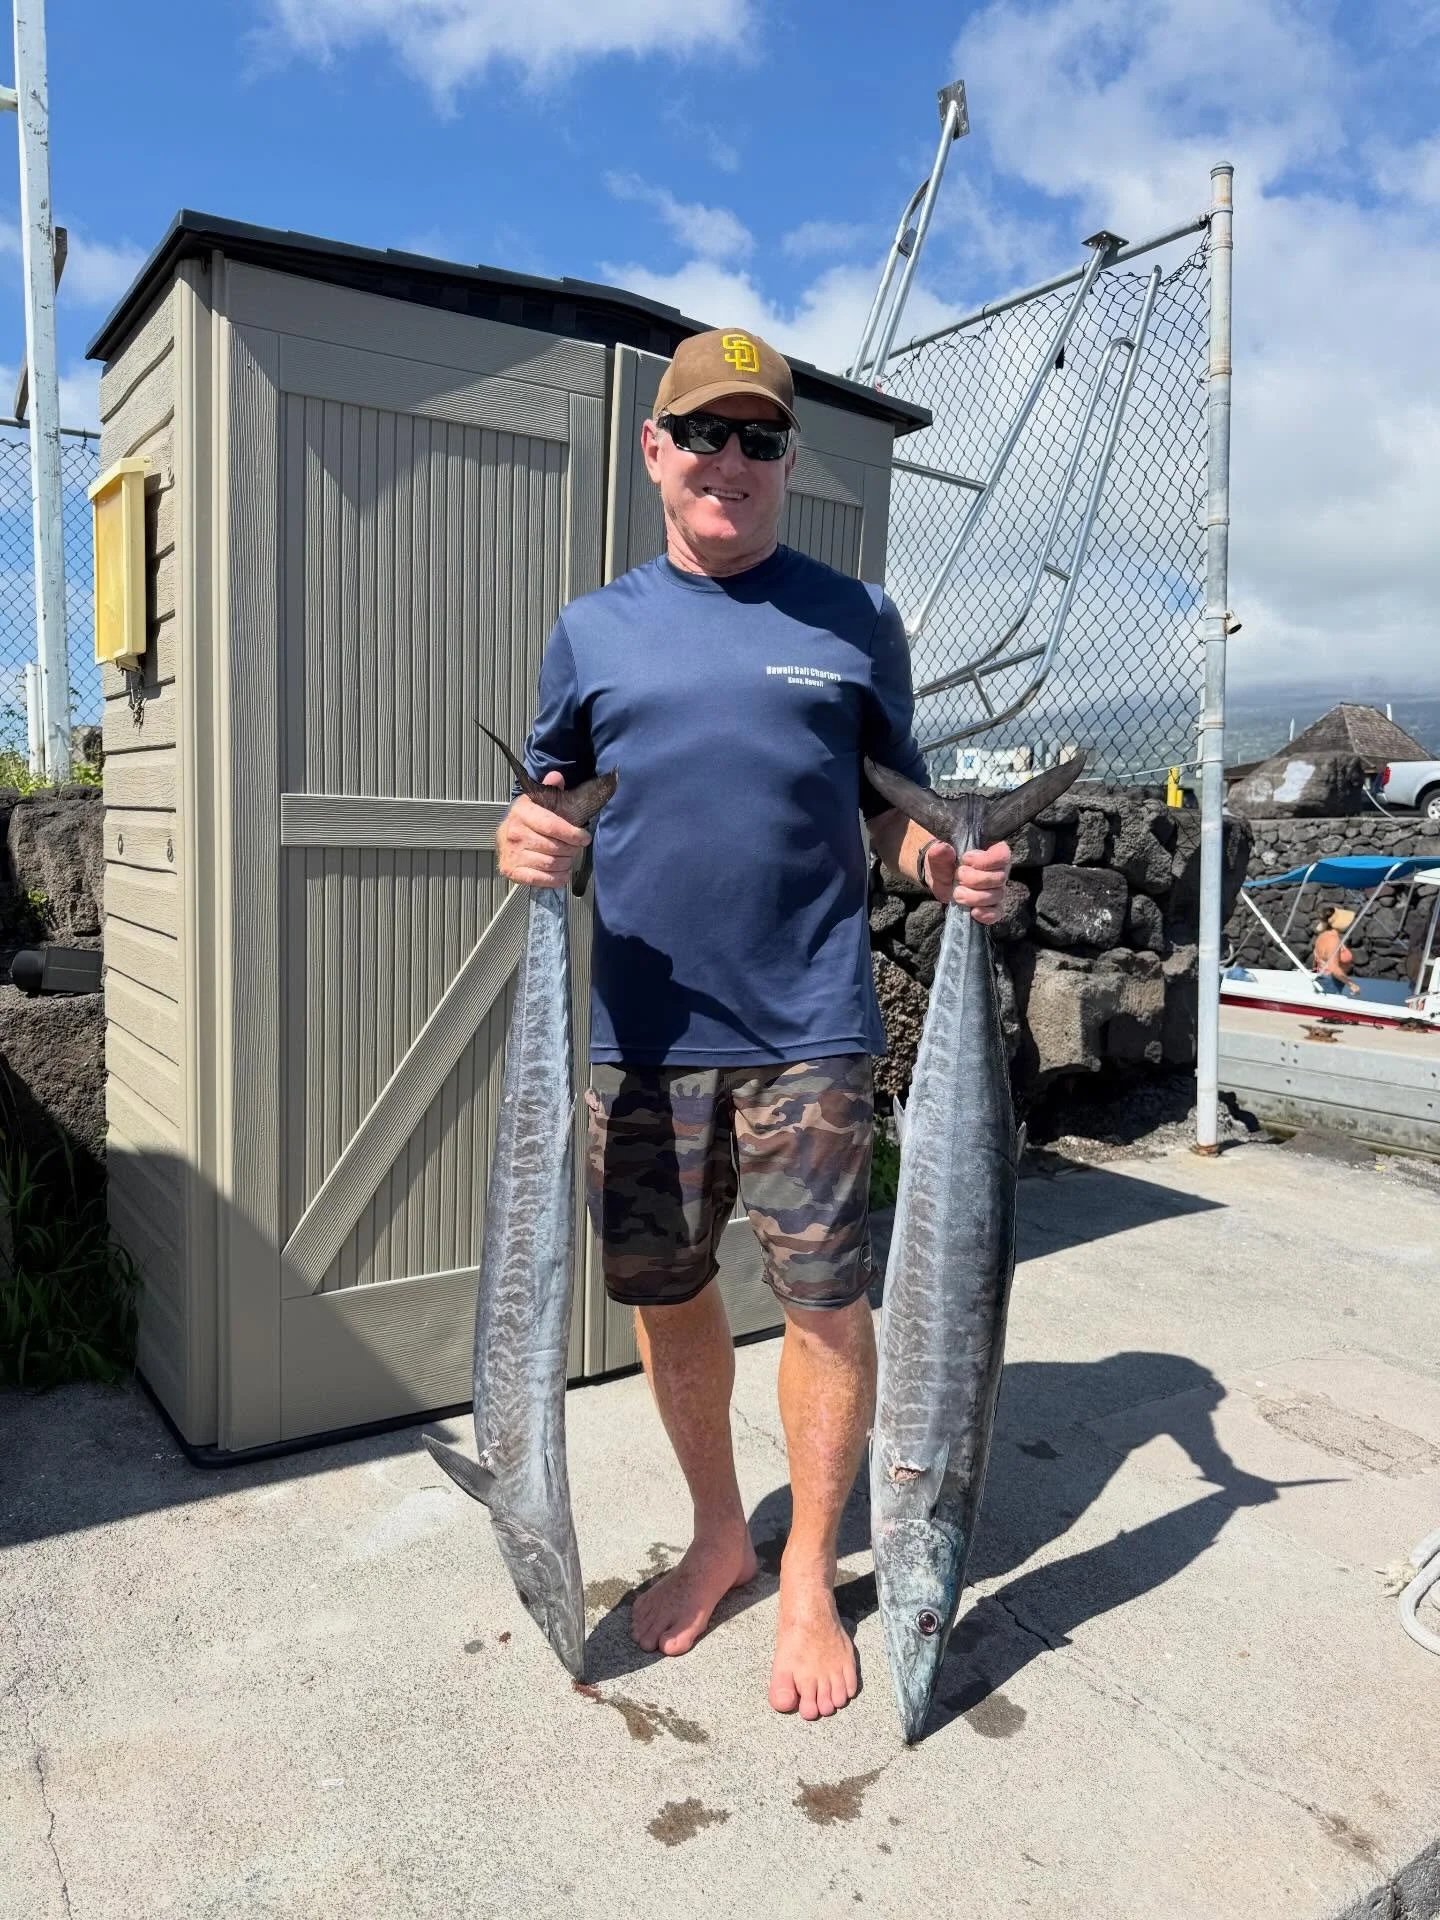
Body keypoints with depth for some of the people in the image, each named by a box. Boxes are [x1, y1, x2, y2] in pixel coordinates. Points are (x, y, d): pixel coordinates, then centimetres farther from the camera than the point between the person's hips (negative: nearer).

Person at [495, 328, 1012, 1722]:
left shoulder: (853, 621, 7)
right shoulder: (593, 629, 9)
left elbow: (893, 809, 10)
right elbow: (548, 809, 13)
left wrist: (953, 871, -11)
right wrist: (527, 845, -10)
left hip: (806, 1030, -2)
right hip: (639, 1032, 2)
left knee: (824, 1299, 3)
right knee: (663, 1292, 13)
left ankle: (807, 1578, 26)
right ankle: (717, 1536, 37)